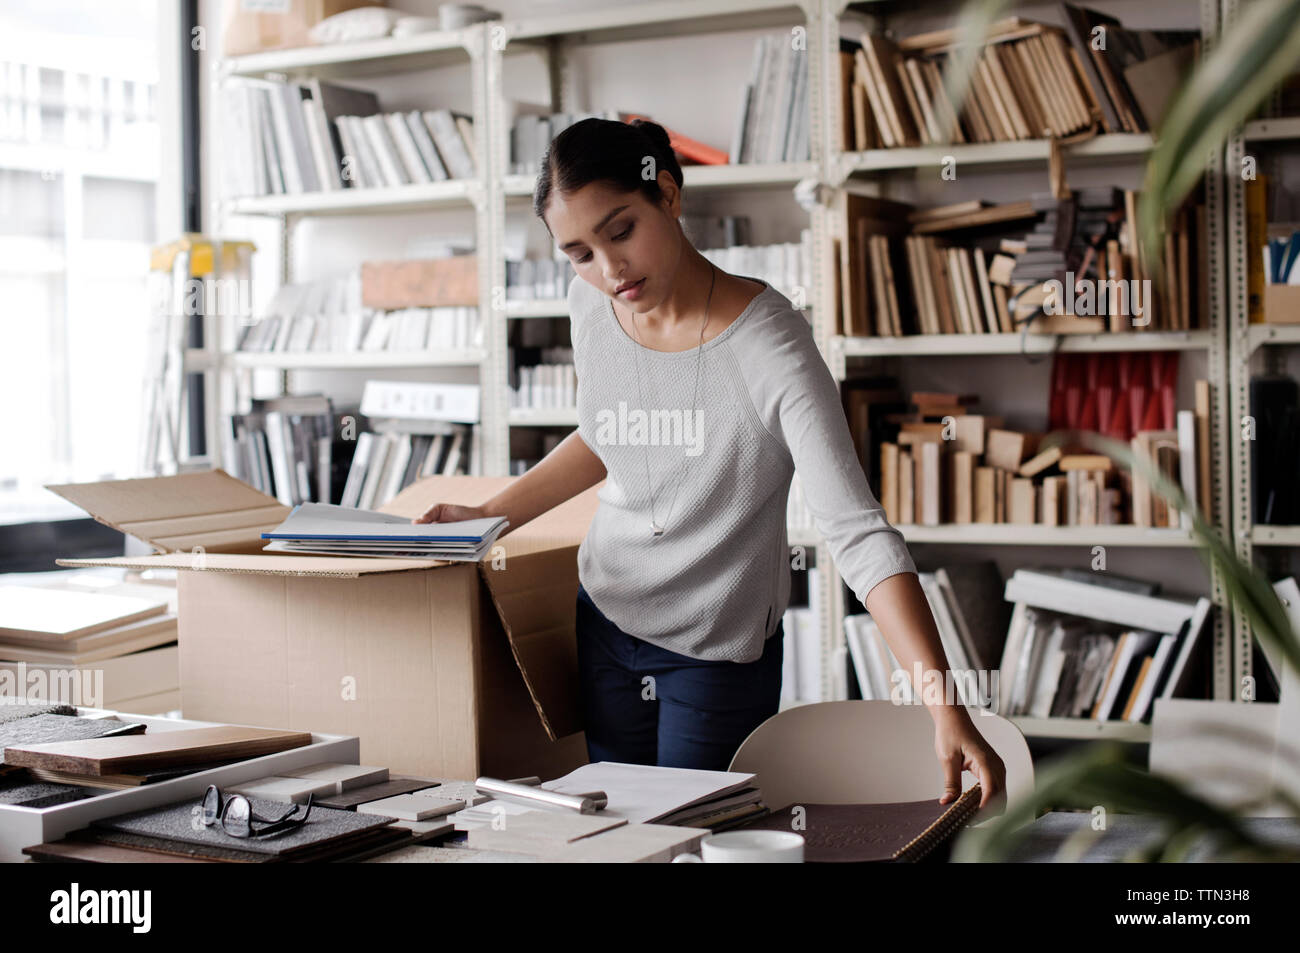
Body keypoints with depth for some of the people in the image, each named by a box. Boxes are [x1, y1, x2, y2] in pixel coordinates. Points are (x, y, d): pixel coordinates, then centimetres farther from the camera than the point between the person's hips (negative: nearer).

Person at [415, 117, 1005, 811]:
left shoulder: (766, 342, -25)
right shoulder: (590, 306, -6)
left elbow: (859, 533, -30)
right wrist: (491, 514, 6)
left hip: (720, 649, -5)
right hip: (604, 620, 5)